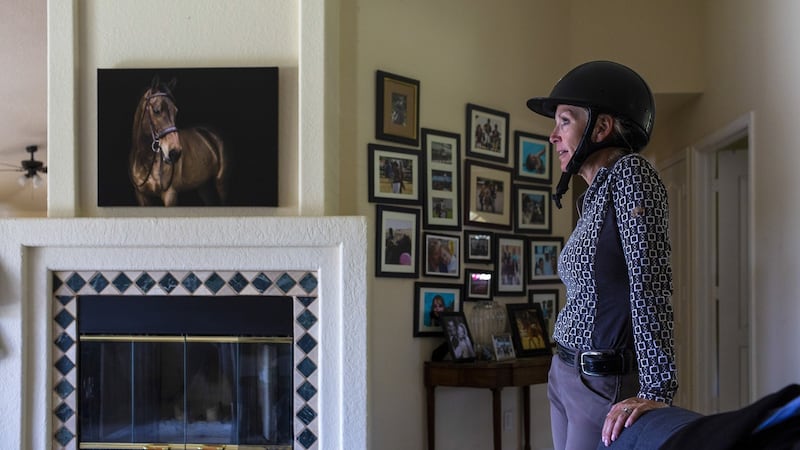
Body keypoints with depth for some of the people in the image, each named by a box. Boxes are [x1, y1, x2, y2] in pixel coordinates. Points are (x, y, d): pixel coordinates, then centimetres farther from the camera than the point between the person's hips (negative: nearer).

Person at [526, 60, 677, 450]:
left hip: (607, 387, -9)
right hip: (566, 377, 9)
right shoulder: (596, 196, 13)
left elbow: (650, 285, -22)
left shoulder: (630, 174, -13)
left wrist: (656, 392, -28)